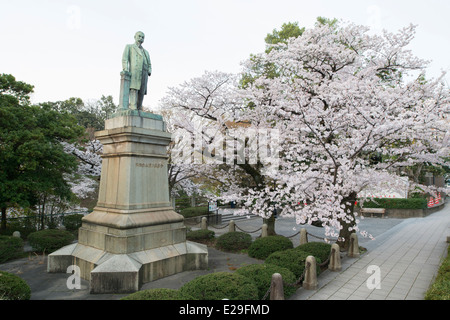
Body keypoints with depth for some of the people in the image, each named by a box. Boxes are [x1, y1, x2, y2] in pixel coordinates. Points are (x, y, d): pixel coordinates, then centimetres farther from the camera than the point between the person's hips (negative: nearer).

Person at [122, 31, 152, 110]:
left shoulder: (146, 52, 32)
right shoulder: (129, 47, 18)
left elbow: (149, 65, 21)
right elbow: (124, 59, 3)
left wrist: (149, 72, -1)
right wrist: (125, 70, -14)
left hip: (144, 74, 5)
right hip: (133, 72, -5)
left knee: (141, 93, -6)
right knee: (133, 90, -22)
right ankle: (133, 109, -34)